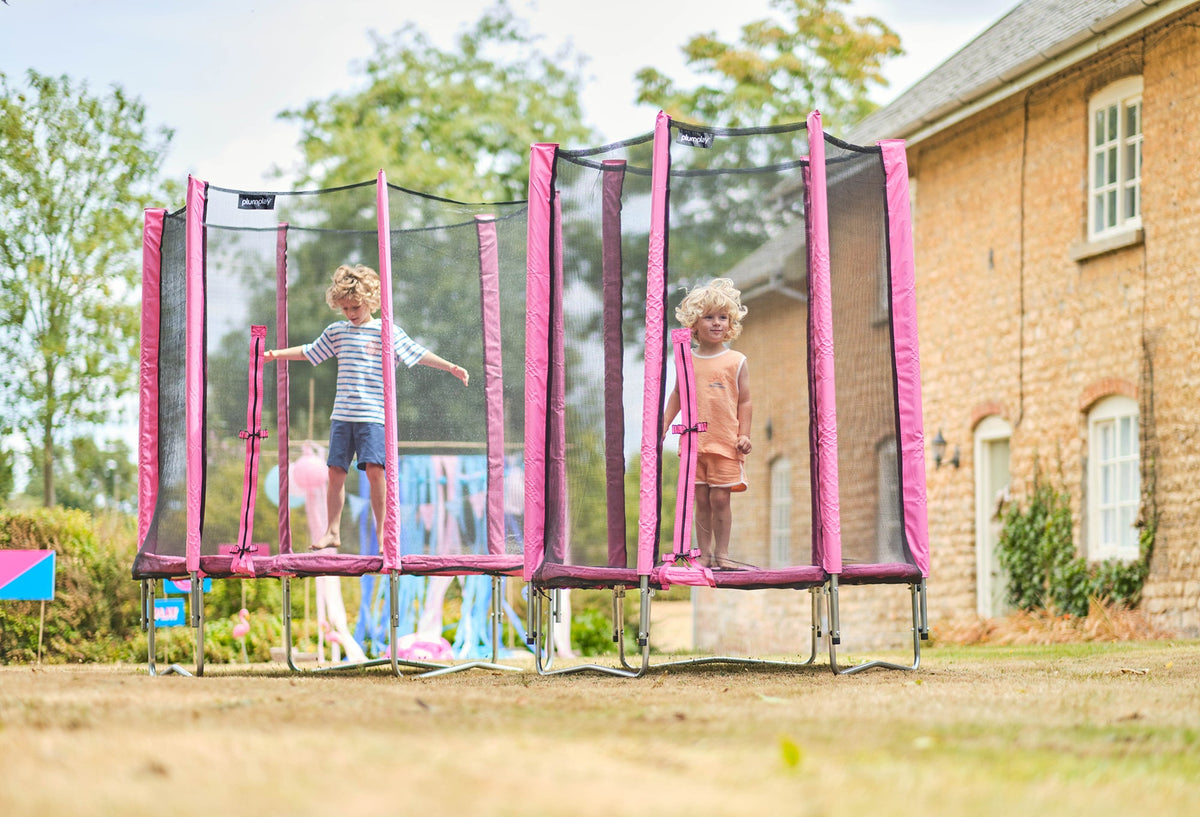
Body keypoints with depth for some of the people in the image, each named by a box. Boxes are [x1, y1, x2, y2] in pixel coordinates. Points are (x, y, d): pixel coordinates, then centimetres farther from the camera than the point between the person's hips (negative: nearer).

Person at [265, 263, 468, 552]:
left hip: (373, 414, -4)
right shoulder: (336, 331, 14)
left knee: (374, 469, -14)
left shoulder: (387, 331, 3)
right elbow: (309, 351, 24)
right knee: (336, 472, 2)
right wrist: (274, 354, 22)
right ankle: (332, 532, 11)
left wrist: (451, 368, -7)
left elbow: (419, 354, 1)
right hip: (341, 414, 4)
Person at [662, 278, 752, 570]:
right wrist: (662, 427, 9)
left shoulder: (736, 362, 1)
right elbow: (676, 397, 16)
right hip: (695, 440, 2)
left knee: (720, 498, -4)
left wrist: (744, 435, -5)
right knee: (701, 499, 4)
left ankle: (721, 553, 6)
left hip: (725, 442, -2)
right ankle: (705, 553, 10)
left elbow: (745, 402, 2)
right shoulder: (687, 361, 8)